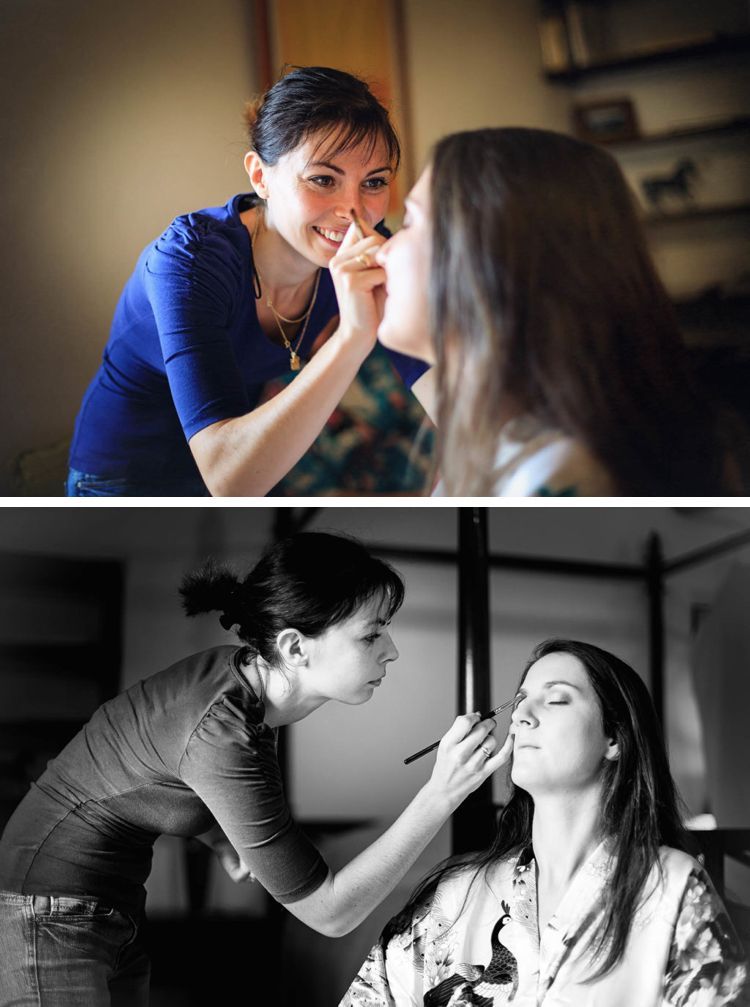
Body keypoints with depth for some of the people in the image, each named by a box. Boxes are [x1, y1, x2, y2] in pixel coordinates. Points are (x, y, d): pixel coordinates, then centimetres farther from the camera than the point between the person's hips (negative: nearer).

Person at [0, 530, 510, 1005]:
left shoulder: (239, 671, -2)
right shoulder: (223, 736, -29)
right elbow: (329, 912, -23)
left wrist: (221, 839, 3)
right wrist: (442, 794, -28)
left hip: (114, 908, 9)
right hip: (54, 911, -9)